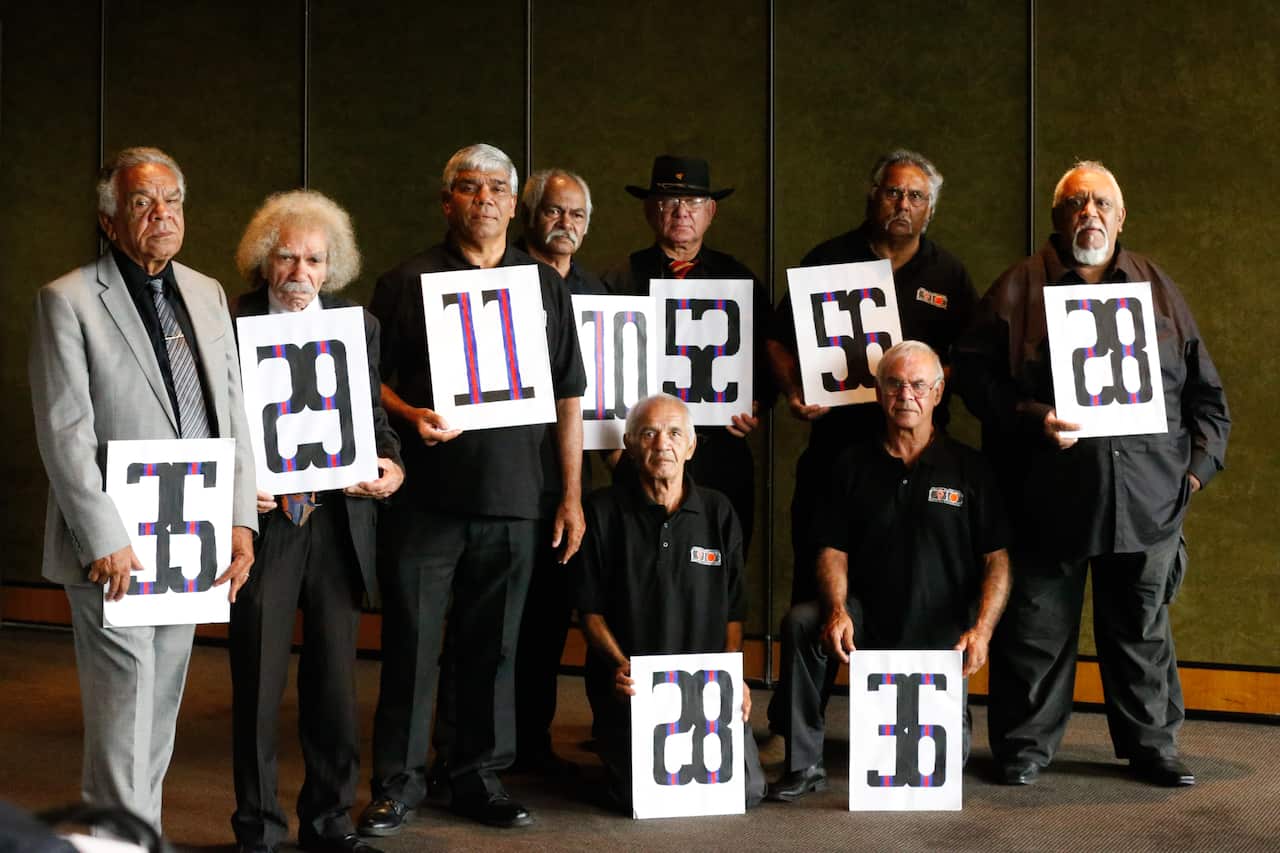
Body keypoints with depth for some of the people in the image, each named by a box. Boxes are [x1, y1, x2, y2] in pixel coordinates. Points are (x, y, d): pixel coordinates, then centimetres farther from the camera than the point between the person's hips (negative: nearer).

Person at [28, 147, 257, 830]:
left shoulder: (207, 295, 12)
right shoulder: (67, 300, -6)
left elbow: (233, 416, 11)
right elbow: (64, 434, -11)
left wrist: (240, 521, 3)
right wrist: (105, 541, -17)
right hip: (116, 553, -6)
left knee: (157, 726, 14)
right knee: (124, 729, -2)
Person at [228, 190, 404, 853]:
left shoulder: (360, 327, 8)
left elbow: (373, 418, 12)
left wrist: (391, 465, -8)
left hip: (339, 521, 3)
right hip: (263, 519, -3)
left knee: (334, 682, 11)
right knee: (258, 683, 5)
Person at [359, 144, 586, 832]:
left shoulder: (545, 286, 12)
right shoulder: (407, 283, 4)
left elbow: (568, 396, 13)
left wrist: (572, 497, 9)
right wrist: (410, 416, -17)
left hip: (511, 496, 2)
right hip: (427, 492, -2)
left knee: (494, 645, 8)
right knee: (411, 641, 1)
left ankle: (478, 776, 21)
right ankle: (397, 782, 12)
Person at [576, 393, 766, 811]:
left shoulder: (718, 512, 10)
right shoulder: (603, 511, 2)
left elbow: (733, 609, 11)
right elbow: (590, 608, 2)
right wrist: (619, 665, -13)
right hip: (630, 683, -3)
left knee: (748, 789, -11)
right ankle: (613, 741, 13)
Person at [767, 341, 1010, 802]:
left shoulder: (970, 468, 1)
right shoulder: (853, 465, 6)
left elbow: (996, 560, -4)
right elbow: (833, 551, 2)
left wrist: (981, 629, -20)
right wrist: (838, 611, -18)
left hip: (940, 634, -1)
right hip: (869, 617, 2)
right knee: (801, 622, -29)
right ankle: (804, 764, -17)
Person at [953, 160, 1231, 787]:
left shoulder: (1158, 290, 14)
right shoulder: (1019, 288, 5)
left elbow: (1205, 392, 17)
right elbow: (973, 371, -1)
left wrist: (1197, 467, 7)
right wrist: (1030, 416, -14)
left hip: (1147, 496, 3)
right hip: (1048, 495, -2)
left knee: (1143, 629, 10)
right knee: (1038, 626, 3)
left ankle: (1152, 746, 24)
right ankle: (1025, 746, 17)